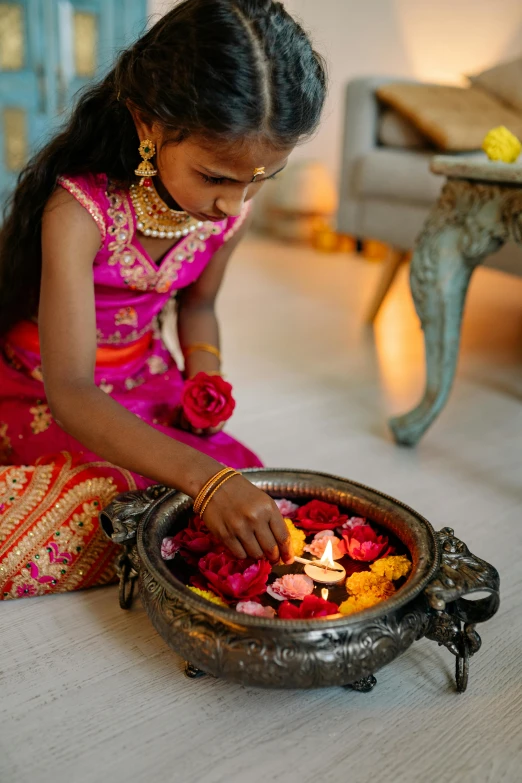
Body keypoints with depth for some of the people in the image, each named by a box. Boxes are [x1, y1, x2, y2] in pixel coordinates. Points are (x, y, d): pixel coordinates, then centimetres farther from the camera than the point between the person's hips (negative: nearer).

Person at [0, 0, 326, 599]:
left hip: (146, 390, 5)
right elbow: (70, 393, -35)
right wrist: (207, 478, -48)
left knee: (255, 512, -10)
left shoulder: (233, 206, -10)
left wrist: (205, 376, -12)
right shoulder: (79, 210, -29)